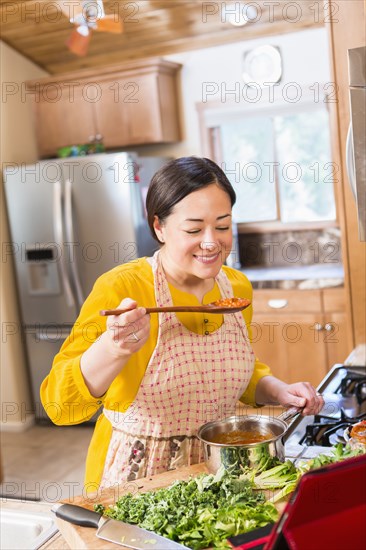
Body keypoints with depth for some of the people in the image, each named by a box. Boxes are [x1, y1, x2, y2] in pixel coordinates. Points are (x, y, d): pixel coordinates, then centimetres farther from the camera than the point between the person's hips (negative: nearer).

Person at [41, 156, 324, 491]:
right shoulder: (120, 288, -19)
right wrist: (113, 349, -39)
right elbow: (60, 405, -22)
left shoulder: (237, 286, -2)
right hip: (139, 479, -3)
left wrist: (276, 391, -4)